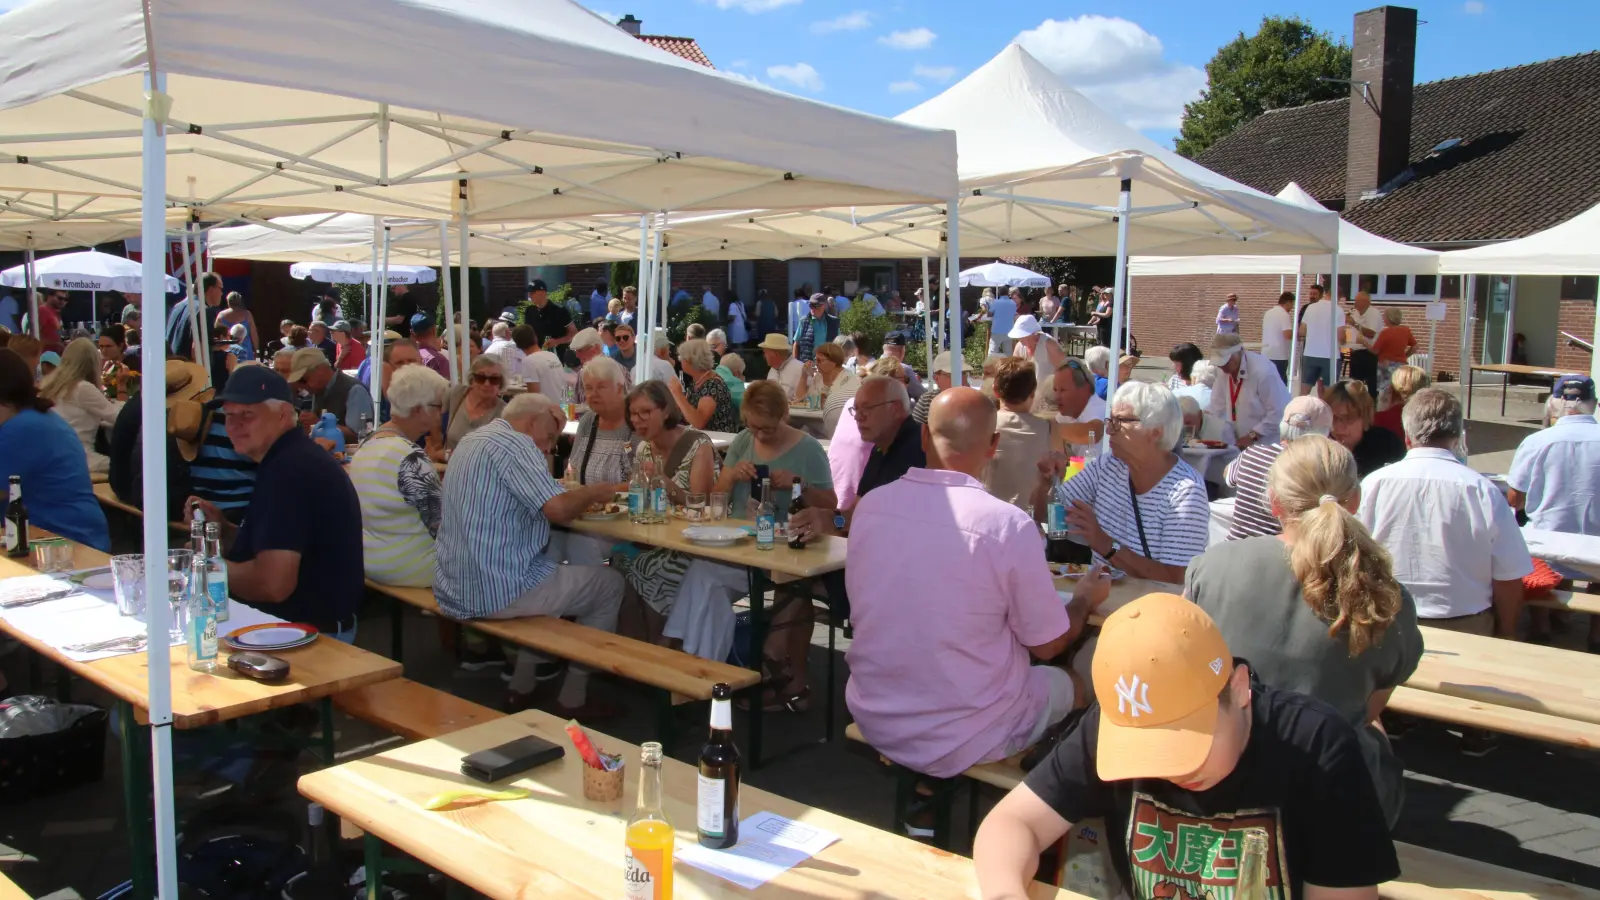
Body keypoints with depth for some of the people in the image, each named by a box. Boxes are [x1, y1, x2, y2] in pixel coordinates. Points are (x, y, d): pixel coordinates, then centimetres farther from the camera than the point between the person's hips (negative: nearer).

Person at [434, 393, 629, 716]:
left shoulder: (472, 441, 16)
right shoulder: (513, 444, -14)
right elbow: (558, 509, -24)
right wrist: (595, 491, -6)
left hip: (454, 589, 10)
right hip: (497, 590, -10)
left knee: (553, 571, 35)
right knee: (611, 584, 8)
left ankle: (522, 688, 30)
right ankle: (572, 700, 14)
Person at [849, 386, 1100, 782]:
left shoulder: (869, 505, -8)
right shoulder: (1009, 525, -21)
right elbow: (1047, 645, -8)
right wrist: (1086, 597, 13)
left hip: (874, 719, 5)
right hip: (962, 739, -4)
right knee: (1070, 687, 24)